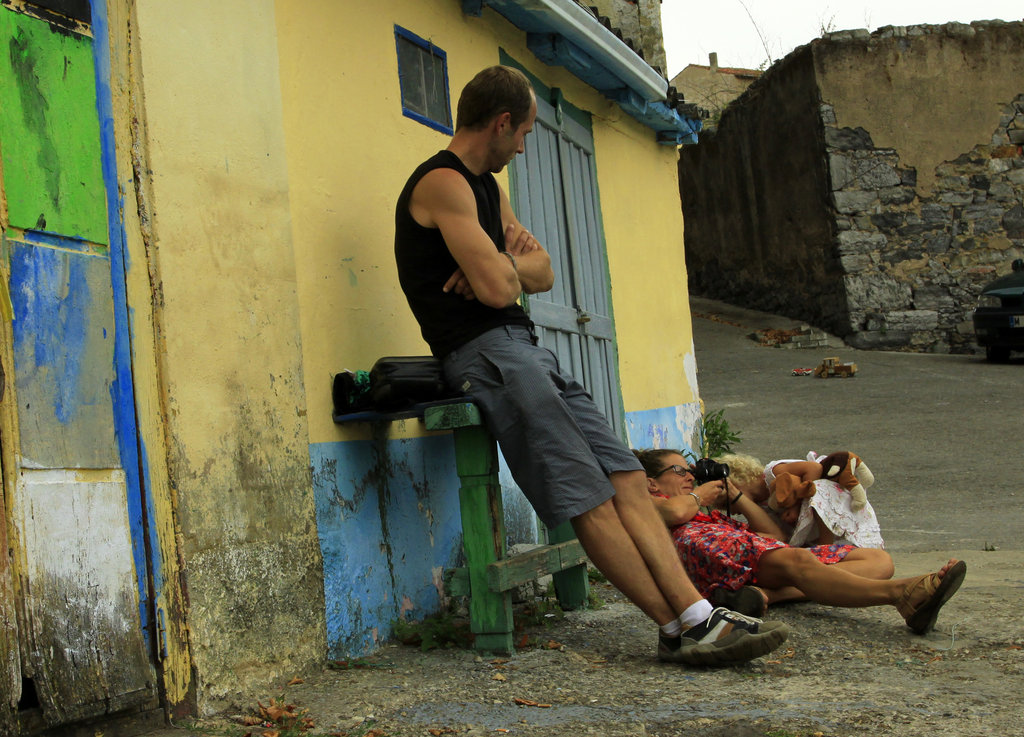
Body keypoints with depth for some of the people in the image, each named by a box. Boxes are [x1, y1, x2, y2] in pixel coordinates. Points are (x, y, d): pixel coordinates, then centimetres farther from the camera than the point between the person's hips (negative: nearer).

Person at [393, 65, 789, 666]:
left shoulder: (487, 186, 23)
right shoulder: (443, 183, -9)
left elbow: (543, 275, 19)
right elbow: (498, 290, -18)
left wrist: (504, 266, -3)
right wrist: (514, 264, 6)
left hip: (524, 347, 10)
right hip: (484, 352, -10)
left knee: (627, 480, -4)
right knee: (589, 499, -15)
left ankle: (698, 615, -9)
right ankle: (680, 629, -12)